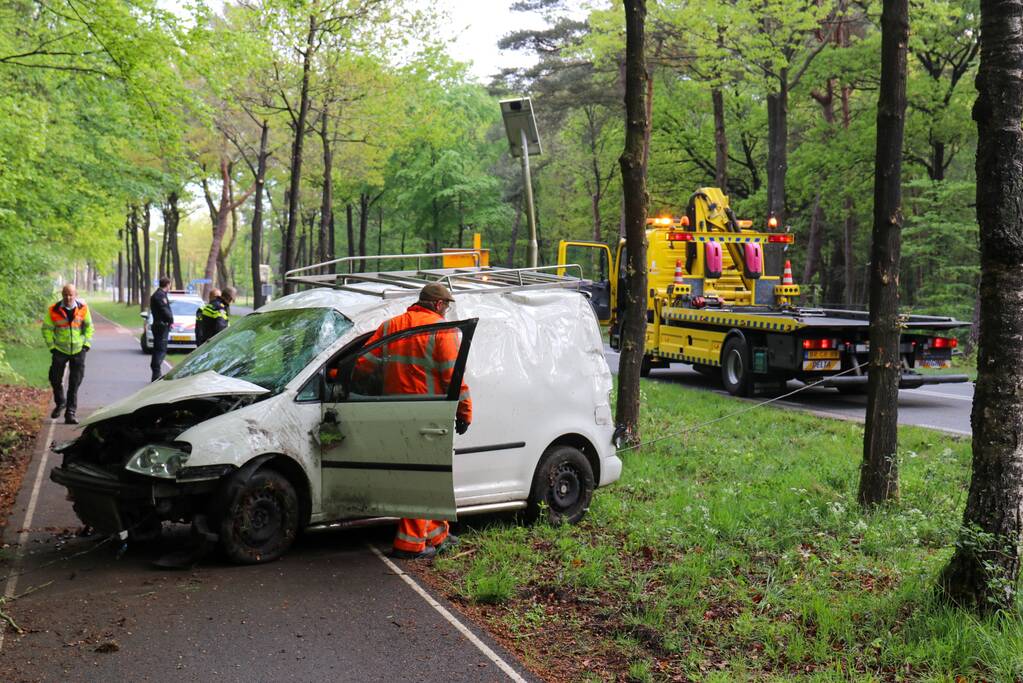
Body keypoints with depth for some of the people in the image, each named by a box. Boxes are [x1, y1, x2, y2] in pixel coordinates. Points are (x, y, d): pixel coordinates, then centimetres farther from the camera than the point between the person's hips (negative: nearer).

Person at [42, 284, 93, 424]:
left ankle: (70, 413, 5)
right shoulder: (54, 310, -9)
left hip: (78, 350, 0)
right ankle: (60, 403, 33)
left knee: (75, 383, 0)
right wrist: (51, 346, -4)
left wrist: (86, 344, 0)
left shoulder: (83, 308, -5)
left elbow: (89, 327, 8)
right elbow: (46, 328, 1)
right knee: (55, 379, 6)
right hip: (60, 350, 0)